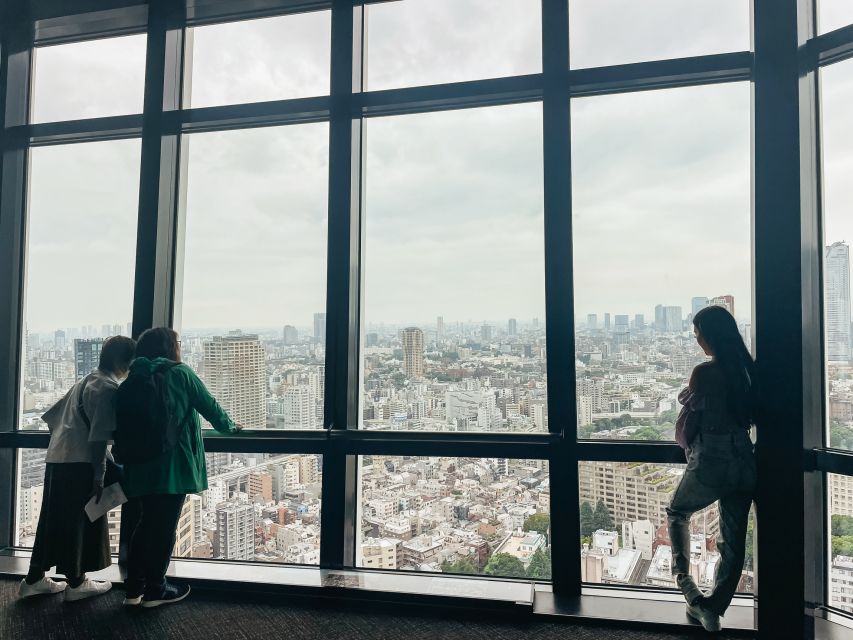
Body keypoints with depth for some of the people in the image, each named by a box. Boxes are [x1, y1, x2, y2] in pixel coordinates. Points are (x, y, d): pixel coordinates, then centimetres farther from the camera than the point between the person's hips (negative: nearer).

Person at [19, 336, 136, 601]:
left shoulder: (85, 381, 14)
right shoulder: (109, 388, -13)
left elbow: (53, 417, 19)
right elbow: (99, 436, -19)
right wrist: (99, 476, -17)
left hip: (57, 459, 9)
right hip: (80, 463, -9)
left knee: (52, 520, 16)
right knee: (81, 523, 4)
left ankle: (34, 579, 26)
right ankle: (76, 583, 16)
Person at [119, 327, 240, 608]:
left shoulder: (134, 379, 9)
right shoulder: (180, 373, -8)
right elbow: (209, 405, -3)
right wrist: (229, 426, 15)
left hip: (141, 466, 6)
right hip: (172, 466, -6)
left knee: (146, 524, 17)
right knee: (165, 527, 4)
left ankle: (133, 587, 21)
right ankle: (155, 590, 13)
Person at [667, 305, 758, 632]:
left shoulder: (705, 372, -18)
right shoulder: (748, 369, 1)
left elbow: (686, 427, -11)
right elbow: (752, 415, 14)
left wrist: (687, 444, 9)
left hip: (710, 462, -6)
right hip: (744, 462, 6)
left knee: (677, 513, 22)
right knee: (733, 542, 13)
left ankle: (683, 577, 9)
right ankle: (712, 609, 24)